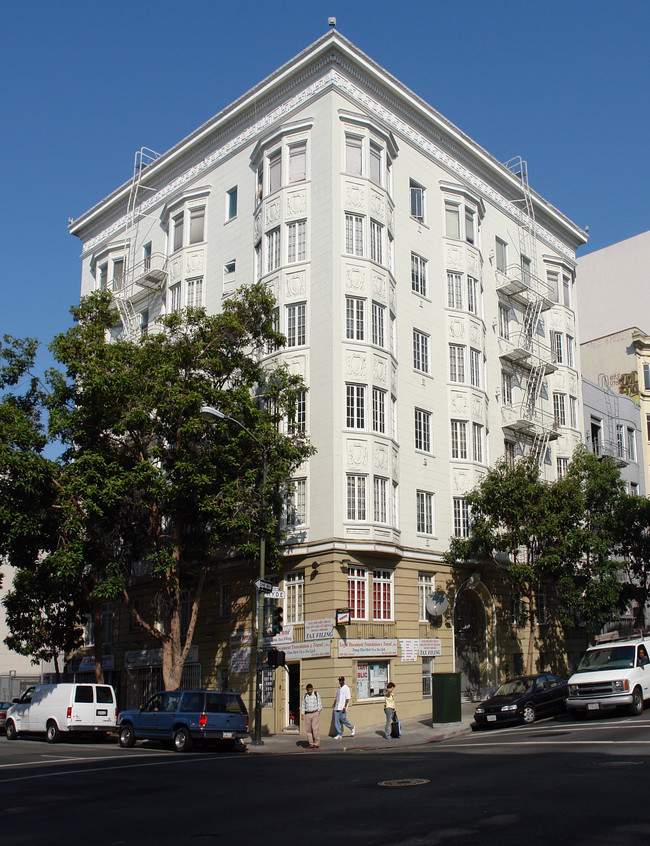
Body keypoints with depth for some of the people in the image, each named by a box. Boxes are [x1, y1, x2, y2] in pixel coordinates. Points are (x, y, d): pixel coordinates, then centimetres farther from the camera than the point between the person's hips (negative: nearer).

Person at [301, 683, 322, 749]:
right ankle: (311, 743, 8)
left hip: (315, 713, -3)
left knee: (315, 729, -11)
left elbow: (319, 703, 5)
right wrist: (302, 715, 7)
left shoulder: (316, 694, 3)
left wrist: (318, 712, -4)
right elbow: (303, 705, 13)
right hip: (307, 714, 3)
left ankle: (317, 744, -4)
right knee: (308, 729, 0)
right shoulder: (305, 696, 10)